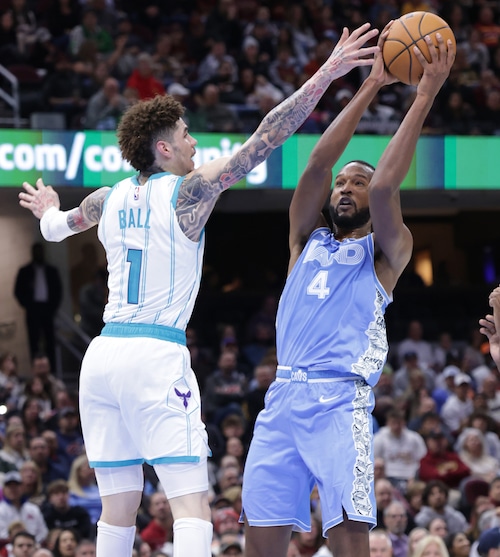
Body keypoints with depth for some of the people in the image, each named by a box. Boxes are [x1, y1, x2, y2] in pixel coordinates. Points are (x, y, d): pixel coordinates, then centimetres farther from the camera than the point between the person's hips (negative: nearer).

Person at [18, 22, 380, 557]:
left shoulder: (108, 200, 12)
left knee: (118, 507, 12)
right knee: (192, 501, -10)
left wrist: (50, 214, 60)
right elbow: (267, 136, -9)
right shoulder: (190, 190, -4)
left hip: (102, 354, 7)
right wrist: (325, 75, -9)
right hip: (157, 355, -7)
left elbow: (56, 226, 35)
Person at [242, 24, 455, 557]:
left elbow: (385, 186, -7)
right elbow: (317, 164, 9)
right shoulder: (306, 239, 22)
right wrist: (370, 86, 6)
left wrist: (424, 97, -8)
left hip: (341, 398, -4)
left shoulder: (386, 250, 11)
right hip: (283, 395, 5)